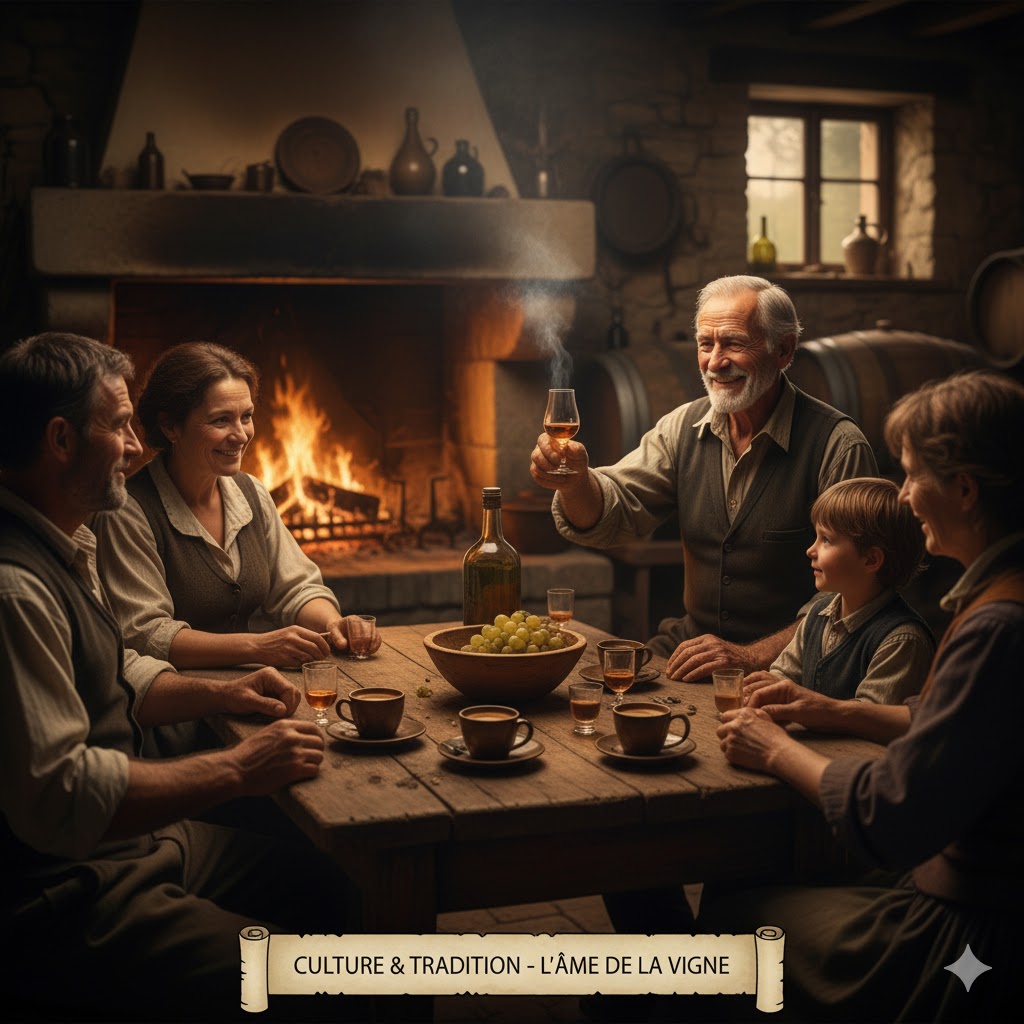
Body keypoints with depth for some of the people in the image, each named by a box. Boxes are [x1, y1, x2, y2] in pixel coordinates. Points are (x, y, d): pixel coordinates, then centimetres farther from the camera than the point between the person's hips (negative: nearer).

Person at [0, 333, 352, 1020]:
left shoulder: (68, 546, 11)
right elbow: (57, 795, -29)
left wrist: (218, 695, 8)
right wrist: (237, 770, -23)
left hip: (133, 836, 11)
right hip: (61, 893, -11)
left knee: (328, 885, 10)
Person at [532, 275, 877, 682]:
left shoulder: (839, 446, -12)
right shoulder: (683, 427, 7)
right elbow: (612, 516, 2)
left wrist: (752, 656, -21)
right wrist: (575, 483, -21)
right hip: (689, 645, 6)